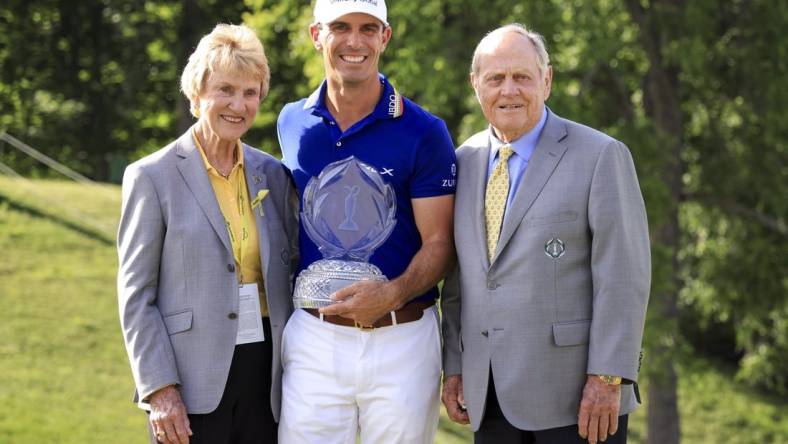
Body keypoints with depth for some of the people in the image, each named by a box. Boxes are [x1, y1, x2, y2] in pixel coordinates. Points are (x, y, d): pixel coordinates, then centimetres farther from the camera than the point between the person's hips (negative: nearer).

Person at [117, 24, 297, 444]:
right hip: (193, 382, -4)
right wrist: (159, 389, -12)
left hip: (265, 375, 4)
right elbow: (135, 295, -5)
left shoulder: (272, 175, 10)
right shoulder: (152, 176, -3)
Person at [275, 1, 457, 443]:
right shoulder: (292, 123, 7)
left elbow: (438, 243, -5)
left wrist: (393, 293, -23)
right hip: (314, 339, 2)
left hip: (403, 340, -2)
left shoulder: (424, 132, -5)